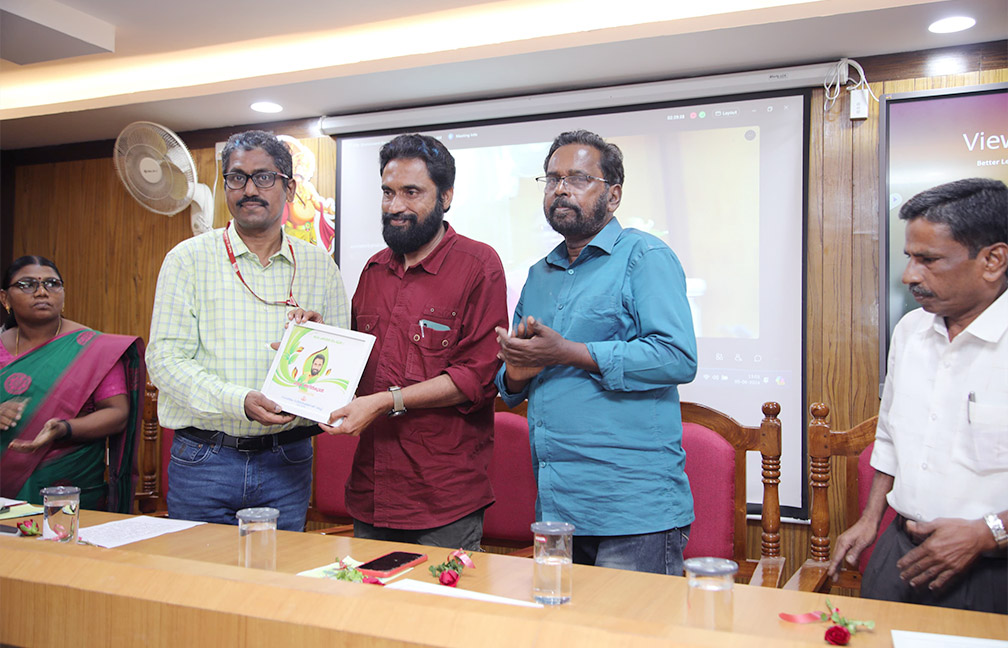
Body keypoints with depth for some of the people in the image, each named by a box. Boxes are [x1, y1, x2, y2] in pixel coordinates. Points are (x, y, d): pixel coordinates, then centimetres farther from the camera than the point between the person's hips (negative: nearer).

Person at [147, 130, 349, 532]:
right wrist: (239, 401, -21)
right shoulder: (189, 259, 0)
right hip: (203, 459, -1)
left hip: (287, 463, 2)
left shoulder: (319, 266, 6)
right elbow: (165, 359, -8)